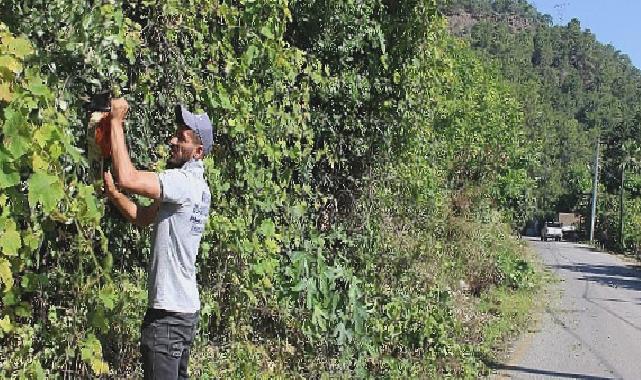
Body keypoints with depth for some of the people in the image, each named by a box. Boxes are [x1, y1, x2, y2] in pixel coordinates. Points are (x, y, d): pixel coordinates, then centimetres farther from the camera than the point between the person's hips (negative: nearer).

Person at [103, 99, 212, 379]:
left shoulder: (185, 181, -18)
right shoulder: (194, 184, 14)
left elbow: (127, 177, -29)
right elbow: (142, 216, 16)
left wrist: (116, 120, -18)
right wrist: (112, 192, 0)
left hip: (169, 313, -10)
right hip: (185, 307, 10)